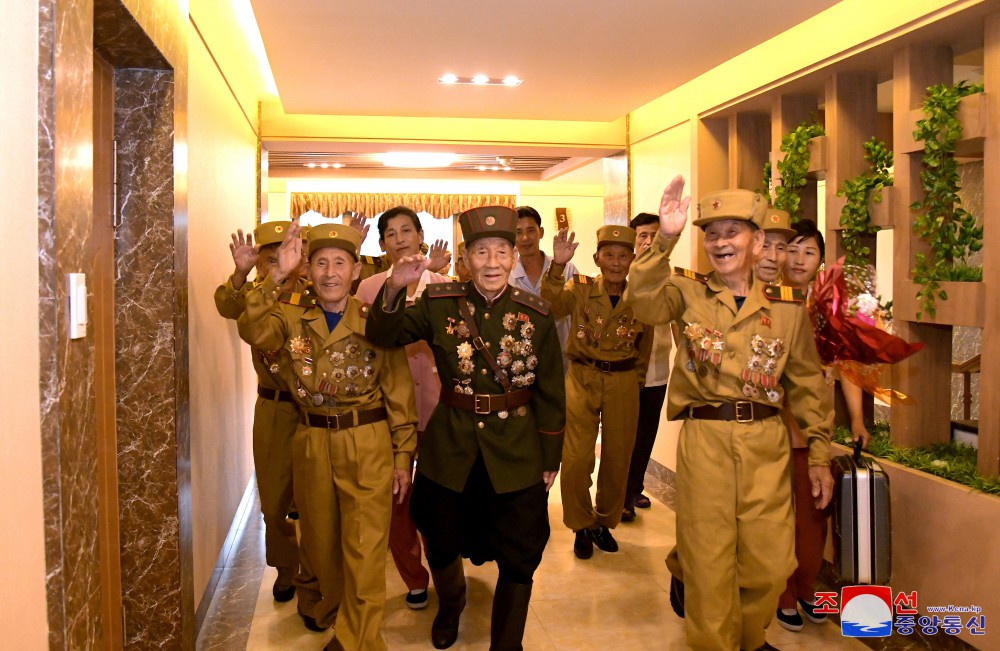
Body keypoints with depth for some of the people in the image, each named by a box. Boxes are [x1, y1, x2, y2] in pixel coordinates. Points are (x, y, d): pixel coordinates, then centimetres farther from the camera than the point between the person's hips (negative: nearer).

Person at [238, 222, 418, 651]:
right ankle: (322, 608, 48)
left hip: (368, 444, -2)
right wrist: (277, 276, -30)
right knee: (319, 538, 19)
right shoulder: (292, 317, 2)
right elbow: (252, 332, -20)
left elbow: (398, 391, -1)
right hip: (311, 443, 3)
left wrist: (403, 455, -2)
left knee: (365, 549, -1)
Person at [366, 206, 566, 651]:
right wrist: (394, 288, -27)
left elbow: (550, 393, -1)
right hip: (450, 448, 1)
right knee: (441, 545, 21)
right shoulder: (439, 304, -6)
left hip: (516, 454, -1)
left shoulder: (536, 314, -7)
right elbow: (383, 337, -10)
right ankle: (450, 606, 54)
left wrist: (551, 459, 2)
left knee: (518, 559, 8)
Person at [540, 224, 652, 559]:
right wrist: (557, 266, -39)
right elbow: (552, 305, -25)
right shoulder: (581, 289, -4)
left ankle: (604, 522, 32)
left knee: (617, 458, 11)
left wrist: (635, 380, 13)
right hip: (582, 379, -2)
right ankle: (582, 525, 18)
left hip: (623, 383, 2)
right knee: (576, 459, -4)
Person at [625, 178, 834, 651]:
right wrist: (664, 240, -33)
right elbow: (644, 302, -21)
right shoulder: (688, 293, 1)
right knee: (709, 563, 7)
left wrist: (819, 455, 10)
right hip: (704, 440, -2)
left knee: (770, 563, 11)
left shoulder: (788, 308, 6)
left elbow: (807, 385, 11)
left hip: (767, 443, 2)